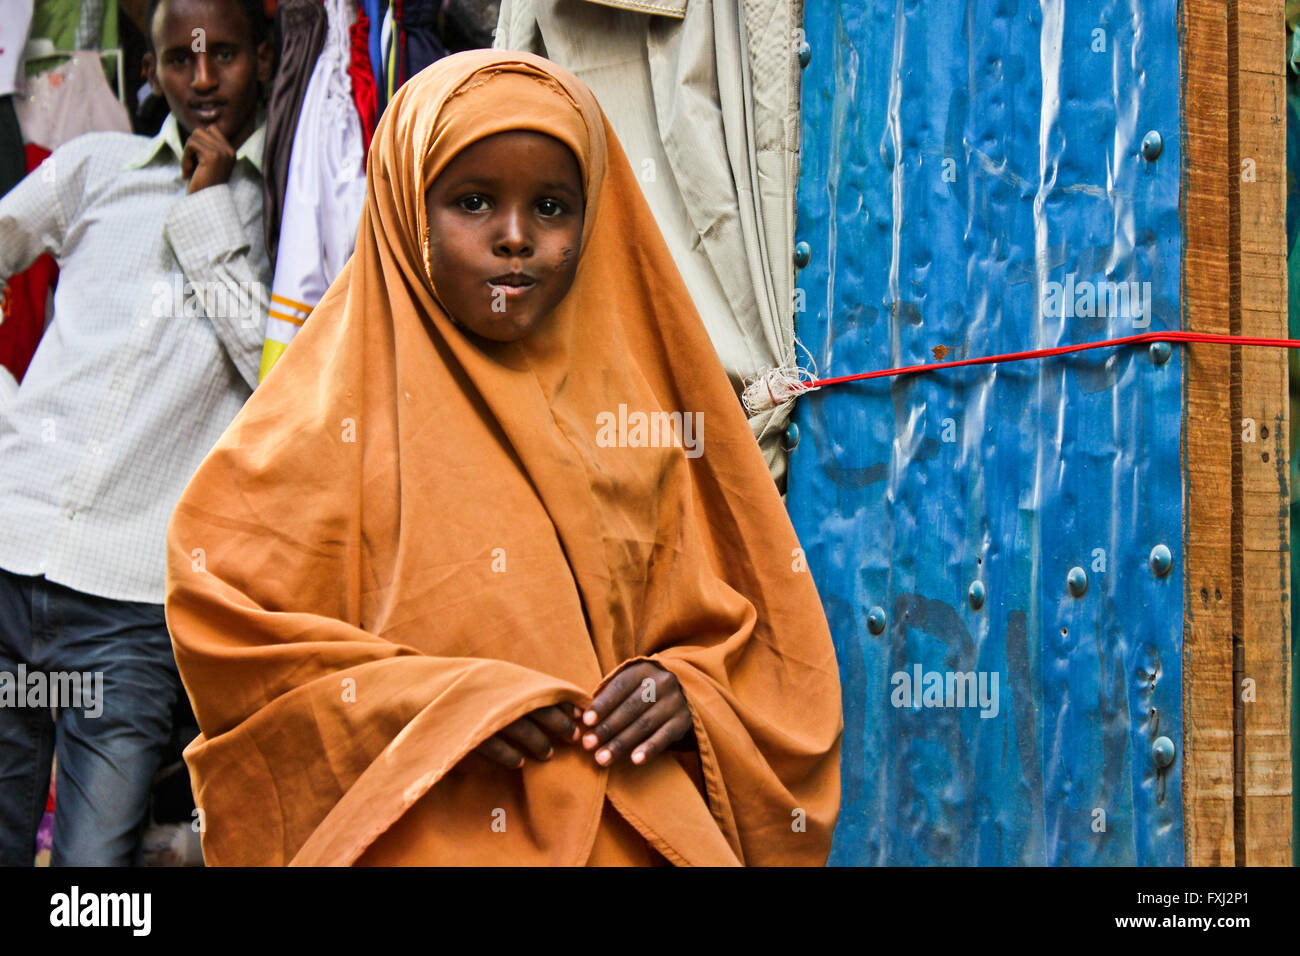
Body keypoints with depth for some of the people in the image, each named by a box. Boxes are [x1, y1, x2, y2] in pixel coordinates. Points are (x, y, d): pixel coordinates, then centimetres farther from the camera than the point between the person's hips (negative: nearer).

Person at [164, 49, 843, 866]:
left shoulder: (641, 401, 7)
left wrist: (688, 689, -8)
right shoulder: (337, 410, -3)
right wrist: (434, 705, -16)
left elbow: (741, 627, 13)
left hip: (639, 833, 3)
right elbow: (224, 624, -8)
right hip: (421, 841, -3)